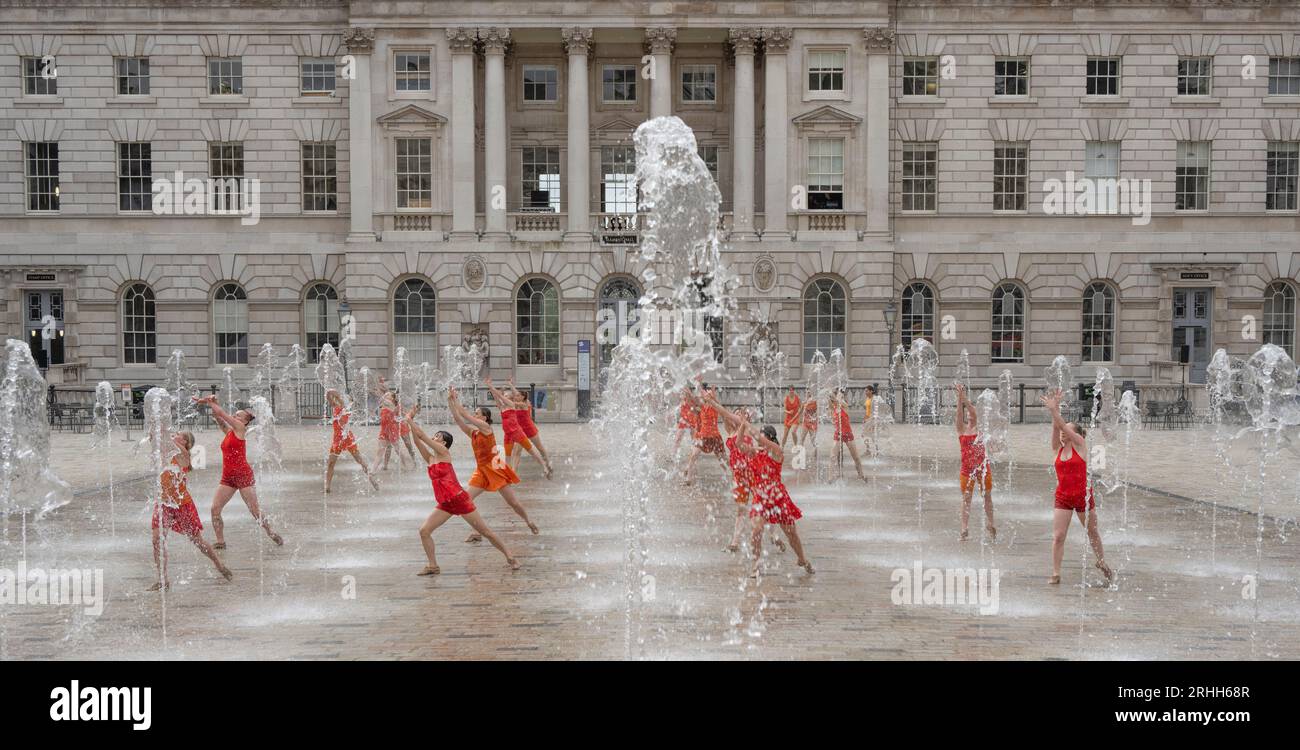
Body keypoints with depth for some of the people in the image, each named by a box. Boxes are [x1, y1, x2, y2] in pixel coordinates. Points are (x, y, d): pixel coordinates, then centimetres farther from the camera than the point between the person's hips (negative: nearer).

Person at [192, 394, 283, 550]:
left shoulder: (240, 428, -5)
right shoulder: (228, 431, 14)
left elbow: (222, 413, -4)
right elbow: (217, 417, 13)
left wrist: (208, 402, 6)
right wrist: (212, 403, -3)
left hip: (243, 475, -7)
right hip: (227, 477, 7)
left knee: (254, 510, -3)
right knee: (215, 508, -5)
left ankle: (272, 534, 12)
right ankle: (220, 541, 1)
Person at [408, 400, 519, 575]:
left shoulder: (444, 453, -7)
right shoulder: (430, 459, 10)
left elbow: (421, 436, -11)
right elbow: (417, 440, 2)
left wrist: (409, 419, -5)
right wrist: (411, 420, -4)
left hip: (460, 500, -7)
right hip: (445, 505, 7)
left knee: (485, 531, 1)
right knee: (424, 531, -7)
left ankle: (510, 557, 12)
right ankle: (433, 566, 3)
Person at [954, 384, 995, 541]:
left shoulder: (979, 427, -1)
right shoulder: (961, 429, 3)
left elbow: (974, 413, -17)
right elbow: (959, 413, -12)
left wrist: (964, 398, -27)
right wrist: (959, 398, -25)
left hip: (983, 466, -1)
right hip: (967, 468, 1)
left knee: (987, 496, 8)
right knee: (966, 498, 2)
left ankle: (990, 526, 20)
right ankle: (965, 530, 3)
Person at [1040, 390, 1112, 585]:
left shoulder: (1080, 445, -4)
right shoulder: (1058, 449, 4)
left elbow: (1064, 427, -17)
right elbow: (1056, 428, -10)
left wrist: (1054, 410, -25)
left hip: (1083, 495, -3)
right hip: (1063, 497, 3)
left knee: (1093, 533, 15)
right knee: (1058, 536, -5)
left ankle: (1102, 563, 36)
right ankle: (1055, 573, -1)